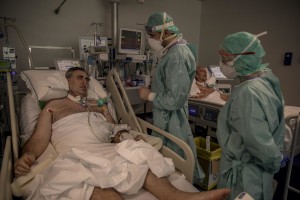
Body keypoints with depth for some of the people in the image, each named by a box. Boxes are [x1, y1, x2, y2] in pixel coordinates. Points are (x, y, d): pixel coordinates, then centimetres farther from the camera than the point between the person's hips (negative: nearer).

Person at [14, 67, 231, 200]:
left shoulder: (99, 107, 28)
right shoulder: (54, 106, 18)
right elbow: (40, 138, 6)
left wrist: (127, 138, -1)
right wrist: (27, 156, -15)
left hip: (106, 152, 5)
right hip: (76, 157, -4)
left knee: (137, 156, -24)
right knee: (95, 181, -37)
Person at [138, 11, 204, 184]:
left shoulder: (176, 56, -22)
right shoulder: (176, 50, 10)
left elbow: (175, 99, -26)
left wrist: (150, 95, -15)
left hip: (171, 121, -10)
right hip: (169, 118, 10)